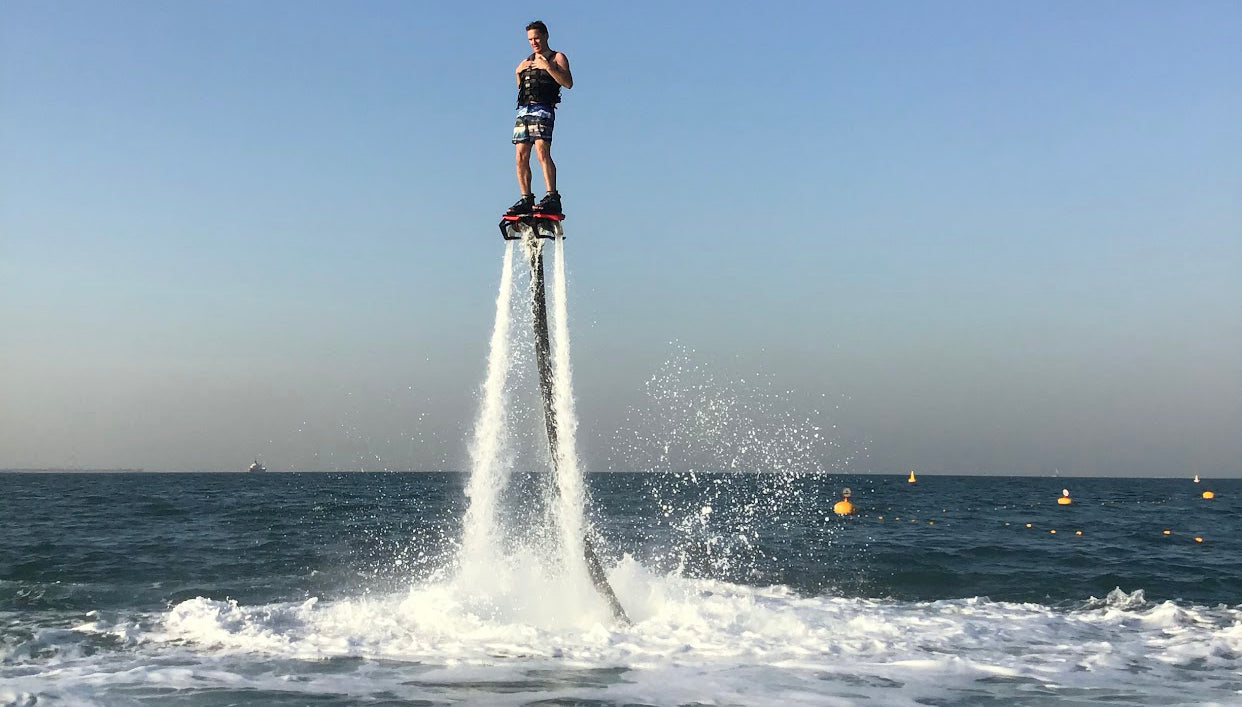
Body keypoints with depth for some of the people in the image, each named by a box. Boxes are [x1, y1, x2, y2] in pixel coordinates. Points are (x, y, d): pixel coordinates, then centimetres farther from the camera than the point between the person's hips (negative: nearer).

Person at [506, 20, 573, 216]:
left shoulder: (557, 58, 7)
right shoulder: (528, 61, 26)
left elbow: (568, 83, -7)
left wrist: (548, 67, -16)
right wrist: (518, 72, 11)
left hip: (542, 109, -7)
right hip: (523, 110, 7)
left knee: (542, 151, -23)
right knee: (521, 156, -2)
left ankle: (552, 198, -29)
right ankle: (526, 200, 1)